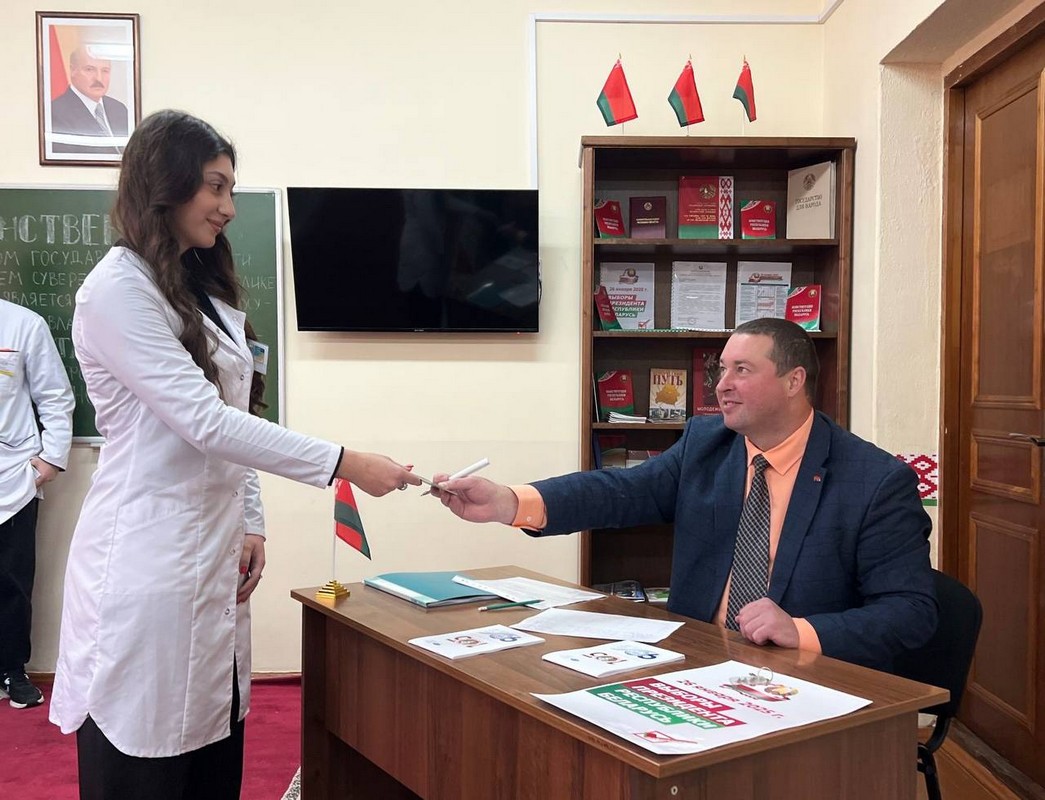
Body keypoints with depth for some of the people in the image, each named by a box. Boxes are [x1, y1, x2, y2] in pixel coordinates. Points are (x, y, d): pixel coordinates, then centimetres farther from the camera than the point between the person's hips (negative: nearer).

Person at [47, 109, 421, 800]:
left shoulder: (206, 291, 16)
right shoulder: (117, 290, -12)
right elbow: (203, 421, -20)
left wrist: (251, 524, 7)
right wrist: (345, 465, -20)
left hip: (215, 557, 8)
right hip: (148, 562, -8)